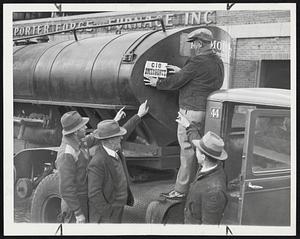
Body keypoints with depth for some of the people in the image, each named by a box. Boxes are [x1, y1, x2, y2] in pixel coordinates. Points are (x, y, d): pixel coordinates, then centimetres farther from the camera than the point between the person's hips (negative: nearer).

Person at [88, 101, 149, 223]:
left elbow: (125, 132, 16)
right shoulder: (97, 163, -29)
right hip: (105, 213, -9)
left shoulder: (112, 149, -4)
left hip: (117, 208, 9)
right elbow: (94, 194, -27)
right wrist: (109, 215, -23)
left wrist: (139, 115, 23)